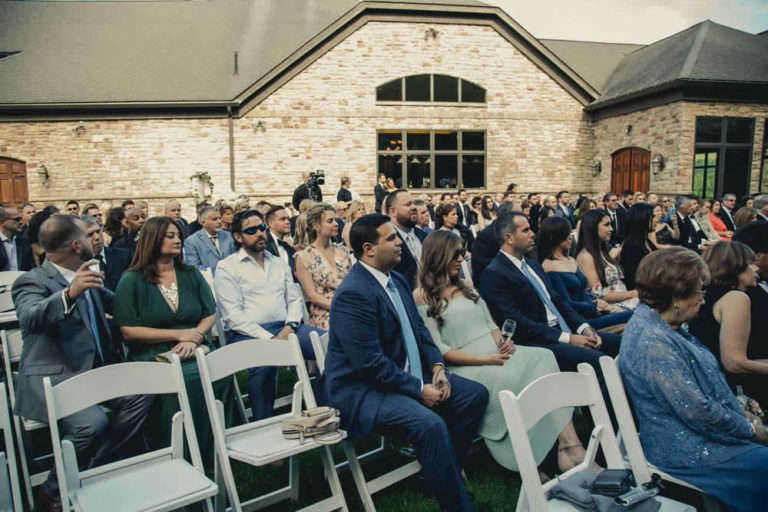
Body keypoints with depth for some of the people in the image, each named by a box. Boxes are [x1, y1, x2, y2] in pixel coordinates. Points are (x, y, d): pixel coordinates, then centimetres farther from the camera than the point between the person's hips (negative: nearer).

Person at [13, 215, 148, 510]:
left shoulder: (85, 277, 15)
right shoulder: (32, 281, -10)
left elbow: (112, 302, 35)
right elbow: (30, 317, -33)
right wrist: (70, 293, -49)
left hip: (93, 371, 8)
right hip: (51, 379, -7)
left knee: (137, 398, -16)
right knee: (92, 422, -29)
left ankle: (96, 469, 3)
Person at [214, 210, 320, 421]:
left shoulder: (280, 263, 22)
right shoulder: (227, 267, 4)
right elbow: (233, 315, -6)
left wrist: (290, 327, -5)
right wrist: (269, 339, -15)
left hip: (286, 328, 5)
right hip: (248, 333, -4)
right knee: (264, 364, -38)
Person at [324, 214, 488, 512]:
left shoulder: (397, 280, 8)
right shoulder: (353, 294, -22)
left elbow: (418, 328, 15)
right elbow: (370, 363, -25)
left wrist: (436, 366, -1)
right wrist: (420, 389, -19)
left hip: (408, 375, 10)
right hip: (363, 390, -10)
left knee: (475, 395, 5)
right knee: (431, 425, -32)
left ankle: (445, 473, 18)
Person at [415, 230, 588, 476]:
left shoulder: (466, 287, 22)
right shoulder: (421, 297, -1)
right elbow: (438, 349, -8)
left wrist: (503, 343, -3)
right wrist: (485, 360, -15)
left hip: (496, 353, 6)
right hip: (464, 366, -6)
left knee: (543, 357, -21)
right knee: (509, 378, -33)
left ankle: (569, 445, -28)